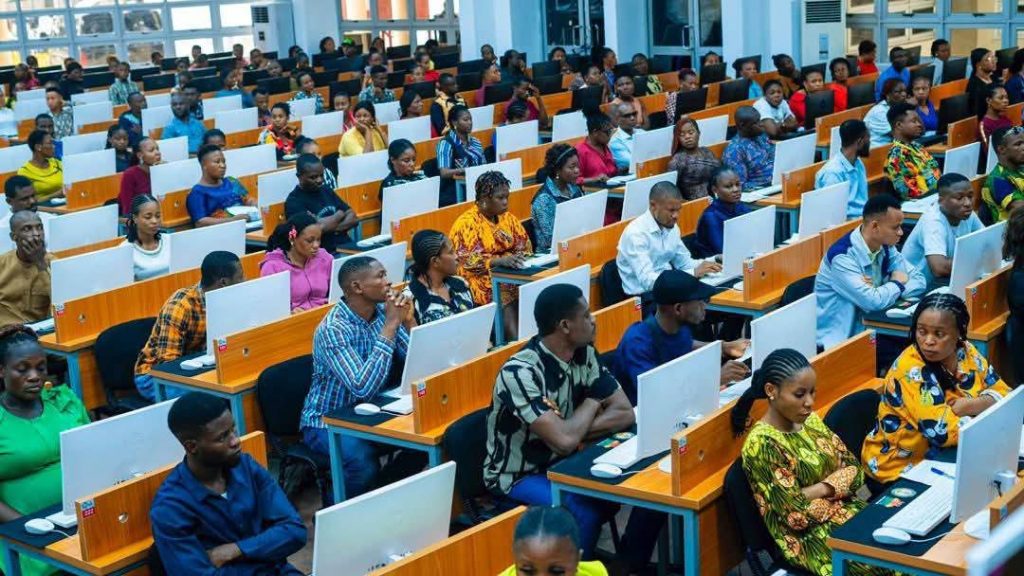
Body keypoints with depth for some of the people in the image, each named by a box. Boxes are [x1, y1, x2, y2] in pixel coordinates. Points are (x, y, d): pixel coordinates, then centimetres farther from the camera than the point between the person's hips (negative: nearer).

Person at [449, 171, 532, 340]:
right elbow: (468, 260, -17)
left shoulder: (507, 217, 10)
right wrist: (501, 260, -29)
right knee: (506, 300, -30)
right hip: (481, 278, -5)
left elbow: (524, 244, 10)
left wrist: (521, 257, -12)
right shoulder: (467, 223, -9)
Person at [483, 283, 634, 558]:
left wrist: (576, 430, -22)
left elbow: (625, 414, -7)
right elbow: (565, 440, -33)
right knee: (586, 510, -31)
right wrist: (592, 403, -14)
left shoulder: (584, 354, -5)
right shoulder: (520, 372, -28)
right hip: (518, 476, -7)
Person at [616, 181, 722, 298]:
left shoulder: (671, 226, 5)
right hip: (643, 296, -7)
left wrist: (704, 267, -4)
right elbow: (648, 281, -25)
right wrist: (694, 273, -26)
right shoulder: (636, 233, -18)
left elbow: (684, 262, 17)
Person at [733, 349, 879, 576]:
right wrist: (838, 491, -5)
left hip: (845, 513, 7)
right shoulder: (761, 445, -19)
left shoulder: (810, 420, 5)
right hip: (809, 537, -7)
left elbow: (855, 469, 4)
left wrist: (818, 490, -12)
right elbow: (798, 515, -18)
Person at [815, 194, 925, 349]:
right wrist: (898, 283, -9)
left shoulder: (885, 247, 2)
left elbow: (919, 280, 2)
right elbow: (874, 301, -29)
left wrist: (887, 289, -17)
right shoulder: (842, 257, -22)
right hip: (839, 340, -7)